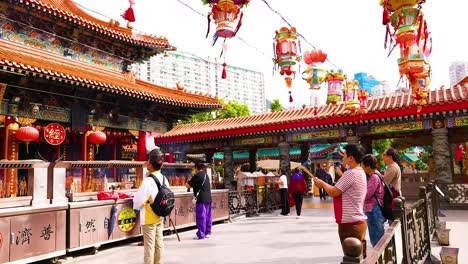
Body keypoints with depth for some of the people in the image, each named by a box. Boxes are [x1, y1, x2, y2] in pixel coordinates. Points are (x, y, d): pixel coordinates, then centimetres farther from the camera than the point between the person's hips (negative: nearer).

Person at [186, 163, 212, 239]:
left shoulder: (197, 175, -9)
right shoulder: (206, 175, 15)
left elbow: (188, 185, -8)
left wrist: (189, 180, 12)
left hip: (201, 199, -8)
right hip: (208, 198, 8)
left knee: (201, 216, -4)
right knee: (208, 216, 12)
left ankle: (201, 234, -1)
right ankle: (208, 233, 18)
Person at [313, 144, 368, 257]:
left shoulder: (351, 173, -19)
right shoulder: (361, 172, 12)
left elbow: (333, 192, -17)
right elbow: (340, 191, 15)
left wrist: (322, 183, -1)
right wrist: (325, 185, 8)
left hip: (350, 224, -10)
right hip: (359, 221, 10)